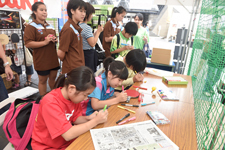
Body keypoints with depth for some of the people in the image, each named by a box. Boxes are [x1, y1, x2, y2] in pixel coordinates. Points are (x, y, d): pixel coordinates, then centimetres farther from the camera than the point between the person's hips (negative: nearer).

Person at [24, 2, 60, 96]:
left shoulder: (50, 26, 14)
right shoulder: (31, 27, -8)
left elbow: (54, 38, 28)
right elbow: (28, 44, -17)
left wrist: (55, 40, 4)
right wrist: (44, 42, -23)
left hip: (53, 58, 6)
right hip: (41, 59, -6)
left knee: (53, 77, 16)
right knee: (43, 80, 6)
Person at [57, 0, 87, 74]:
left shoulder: (76, 27, 9)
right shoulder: (68, 29, -18)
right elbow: (60, 53, -15)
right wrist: (67, 62, 2)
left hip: (79, 67, 8)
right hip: (72, 70, -8)